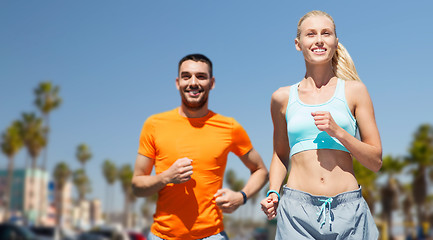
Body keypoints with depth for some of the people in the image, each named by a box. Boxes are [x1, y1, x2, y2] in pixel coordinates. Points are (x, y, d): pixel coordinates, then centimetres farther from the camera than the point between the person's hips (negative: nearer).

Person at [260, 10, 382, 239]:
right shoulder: (283, 97, 7)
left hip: (348, 210, 0)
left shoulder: (354, 91, 4)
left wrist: (337, 131, -10)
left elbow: (376, 161, 3)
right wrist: (273, 193, 4)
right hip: (297, 210, 0)